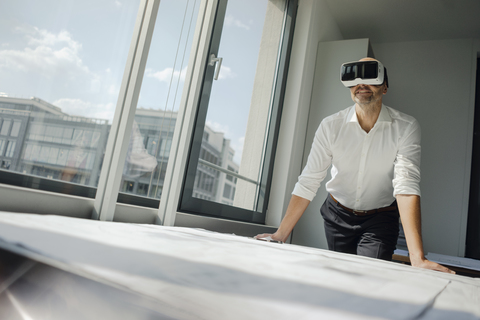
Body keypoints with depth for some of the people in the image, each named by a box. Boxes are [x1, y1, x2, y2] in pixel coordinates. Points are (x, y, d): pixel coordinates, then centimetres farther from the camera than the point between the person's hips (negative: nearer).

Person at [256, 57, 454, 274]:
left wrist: (417, 258, -37)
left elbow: (406, 185, -27)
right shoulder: (330, 126, -13)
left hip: (380, 220, -1)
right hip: (337, 215, 2)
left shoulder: (406, 127, -16)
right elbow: (308, 182, -16)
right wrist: (281, 235, -23)